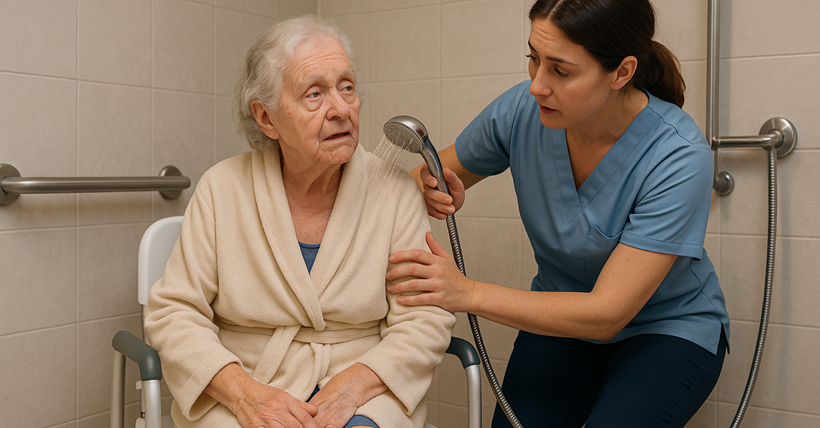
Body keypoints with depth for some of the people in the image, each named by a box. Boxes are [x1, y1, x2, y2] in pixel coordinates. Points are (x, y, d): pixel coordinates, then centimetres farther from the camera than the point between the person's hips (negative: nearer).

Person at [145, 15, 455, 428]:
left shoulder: (394, 188, -2)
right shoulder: (223, 187, -1)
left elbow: (425, 320, -3)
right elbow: (173, 311, -1)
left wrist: (351, 386, -19)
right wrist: (244, 393, -17)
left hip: (361, 394, 1)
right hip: (240, 392, 0)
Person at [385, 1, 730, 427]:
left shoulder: (677, 157, -28)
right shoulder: (521, 110, -16)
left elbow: (607, 313, -28)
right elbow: (433, 175, 2)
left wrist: (469, 293, -35)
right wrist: (435, 194, -24)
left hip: (668, 327, -2)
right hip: (566, 318, 3)